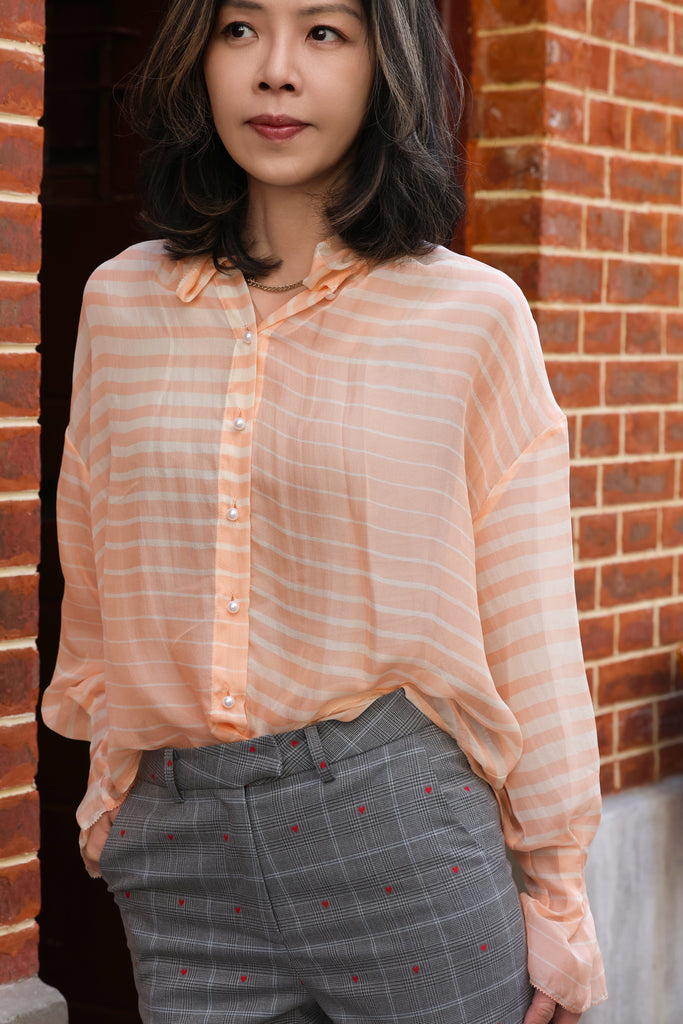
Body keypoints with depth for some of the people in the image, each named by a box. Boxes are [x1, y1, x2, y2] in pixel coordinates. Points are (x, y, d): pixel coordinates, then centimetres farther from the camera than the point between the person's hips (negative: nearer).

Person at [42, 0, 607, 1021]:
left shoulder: (472, 313, -3)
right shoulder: (121, 303, 5)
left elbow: (529, 625, -1)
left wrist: (556, 891, 0)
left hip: (398, 822, -2)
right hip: (178, 841, 3)